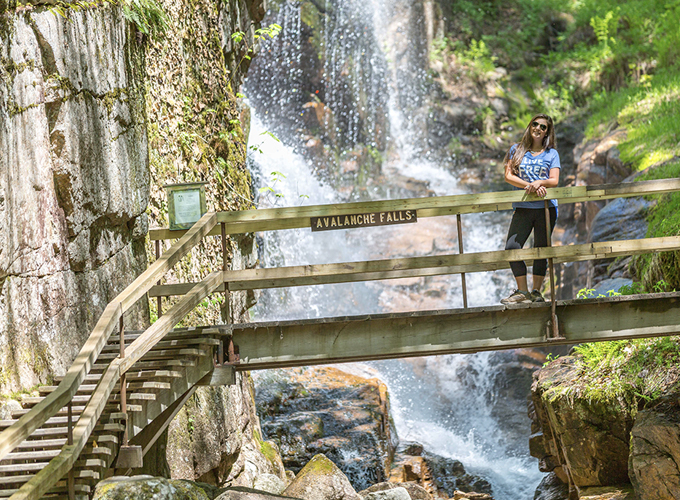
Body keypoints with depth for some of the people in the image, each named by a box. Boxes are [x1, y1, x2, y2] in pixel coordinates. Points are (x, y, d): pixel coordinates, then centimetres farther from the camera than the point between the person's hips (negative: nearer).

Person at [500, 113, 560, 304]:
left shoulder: (551, 153, 10)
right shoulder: (517, 149, 11)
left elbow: (554, 181, 0)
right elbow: (508, 176, 1)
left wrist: (539, 182, -21)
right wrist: (529, 186, -13)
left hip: (546, 207, 0)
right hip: (523, 207, 0)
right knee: (512, 248, -12)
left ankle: (536, 292, 10)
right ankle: (522, 292, -3)